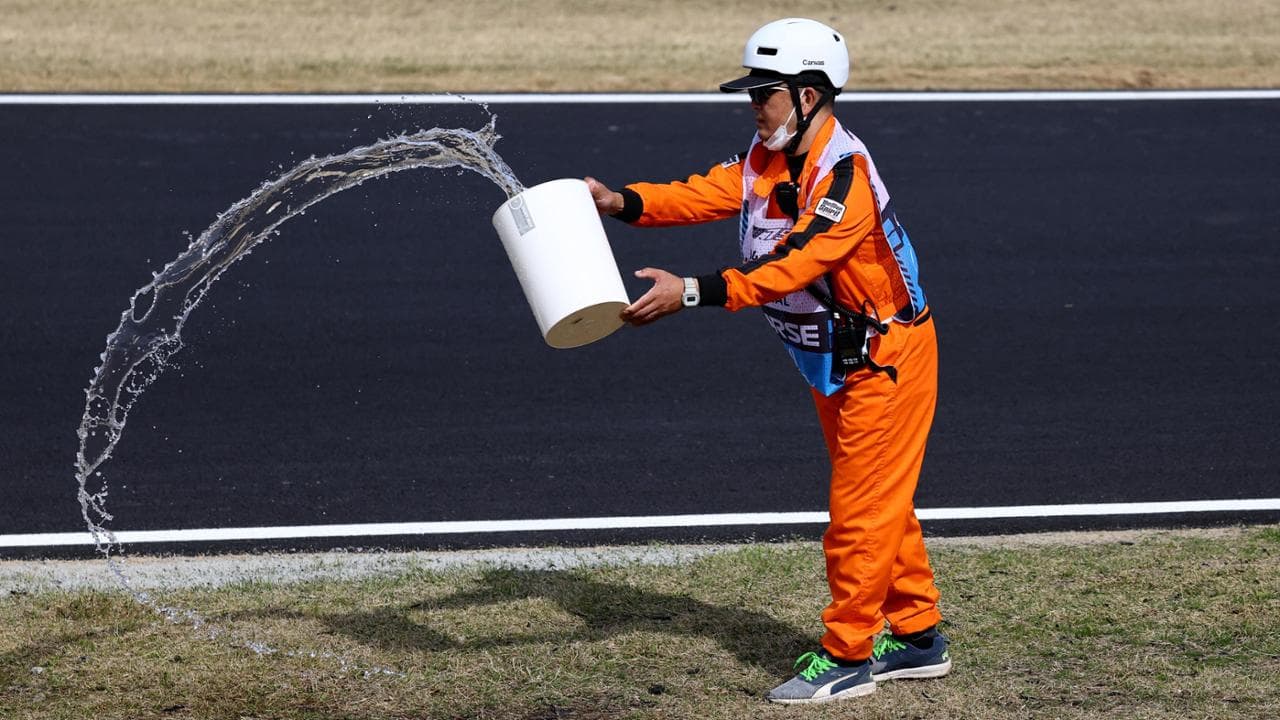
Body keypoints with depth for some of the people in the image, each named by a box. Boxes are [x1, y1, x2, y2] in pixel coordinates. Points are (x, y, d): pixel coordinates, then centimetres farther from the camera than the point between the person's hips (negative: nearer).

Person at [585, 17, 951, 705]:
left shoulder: (844, 176, -26)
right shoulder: (768, 158, 4)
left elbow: (789, 266, -35)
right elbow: (706, 194, -7)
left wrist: (692, 292, -42)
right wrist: (622, 202, -23)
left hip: (886, 357, -10)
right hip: (833, 362, 10)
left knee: (861, 509, -3)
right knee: (877, 504, 18)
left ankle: (847, 655, 6)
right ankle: (916, 637, 29)